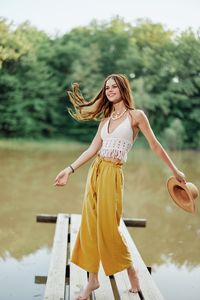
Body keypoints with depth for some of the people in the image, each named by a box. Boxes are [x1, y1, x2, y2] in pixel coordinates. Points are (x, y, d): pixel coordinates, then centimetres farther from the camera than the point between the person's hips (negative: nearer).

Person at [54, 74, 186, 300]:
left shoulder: (136, 115, -1)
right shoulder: (105, 119, 14)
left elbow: (155, 146, 2)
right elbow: (93, 149, 9)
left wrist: (174, 170, 5)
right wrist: (69, 170, 3)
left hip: (112, 175, -6)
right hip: (95, 171, 6)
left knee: (108, 227, -6)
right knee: (89, 226, 3)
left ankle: (131, 270, 18)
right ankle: (93, 279, 14)